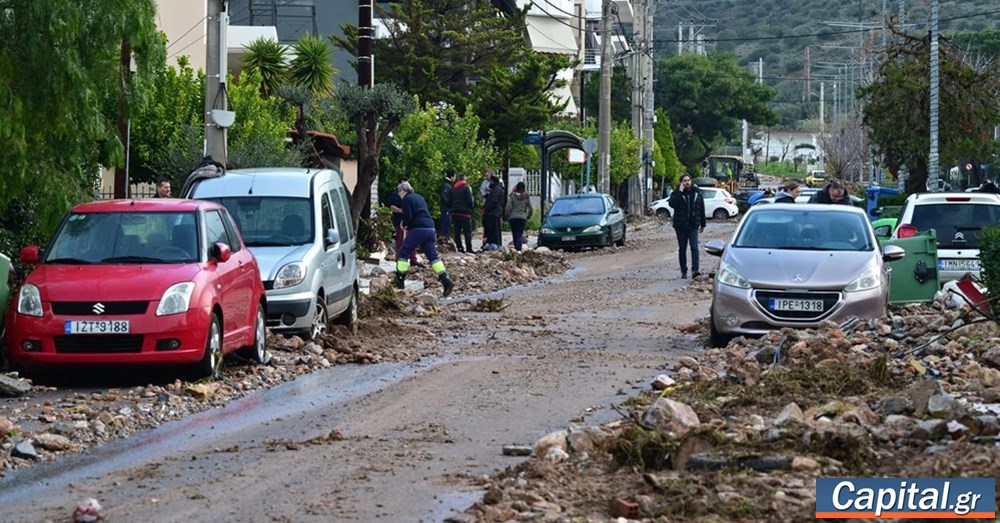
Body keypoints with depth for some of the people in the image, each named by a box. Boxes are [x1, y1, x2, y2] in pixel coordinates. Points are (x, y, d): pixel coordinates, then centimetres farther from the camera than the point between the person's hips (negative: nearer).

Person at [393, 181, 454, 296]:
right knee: (433, 255, 3)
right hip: (430, 229, 7)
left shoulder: (406, 199, -2)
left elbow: (408, 217, -12)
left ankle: (400, 279, 6)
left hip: (418, 230, -7)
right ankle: (446, 280, -10)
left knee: (404, 252, 5)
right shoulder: (419, 197, 23)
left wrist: (404, 224, 9)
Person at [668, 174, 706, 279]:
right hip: (681, 226, 0)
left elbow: (702, 209, 12)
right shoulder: (677, 193, 0)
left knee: (694, 247, -12)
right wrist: (680, 192, -20)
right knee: (682, 249, 7)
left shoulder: (697, 193, 6)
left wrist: (702, 224, 11)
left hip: (693, 225, 0)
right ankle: (683, 271, 14)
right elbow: (672, 204, -20)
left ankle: (695, 270, -19)